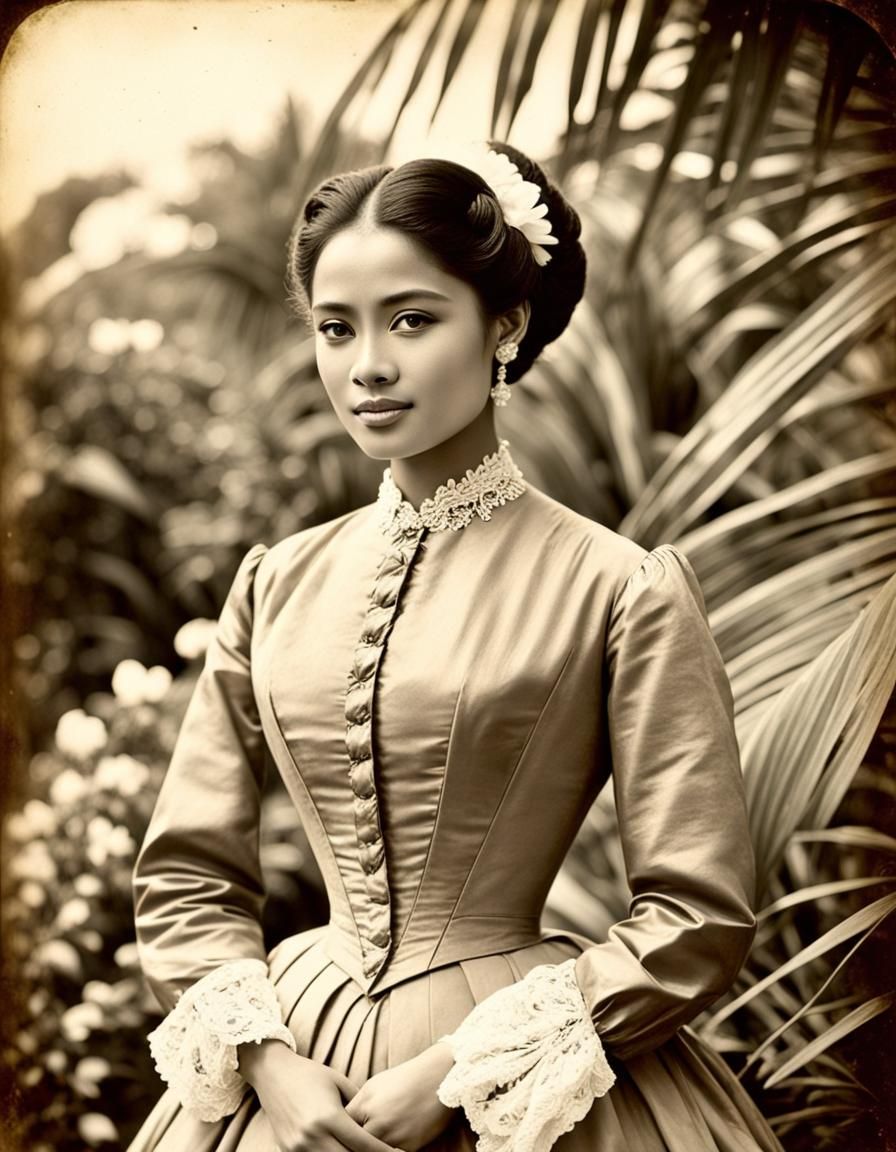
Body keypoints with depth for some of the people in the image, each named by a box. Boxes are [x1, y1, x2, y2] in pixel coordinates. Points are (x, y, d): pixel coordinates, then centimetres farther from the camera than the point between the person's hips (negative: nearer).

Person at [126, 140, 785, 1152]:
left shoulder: (621, 592, -11)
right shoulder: (278, 583, 1)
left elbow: (697, 919, -11)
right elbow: (189, 875, 6)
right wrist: (268, 1064, -9)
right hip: (293, 1063, 3)